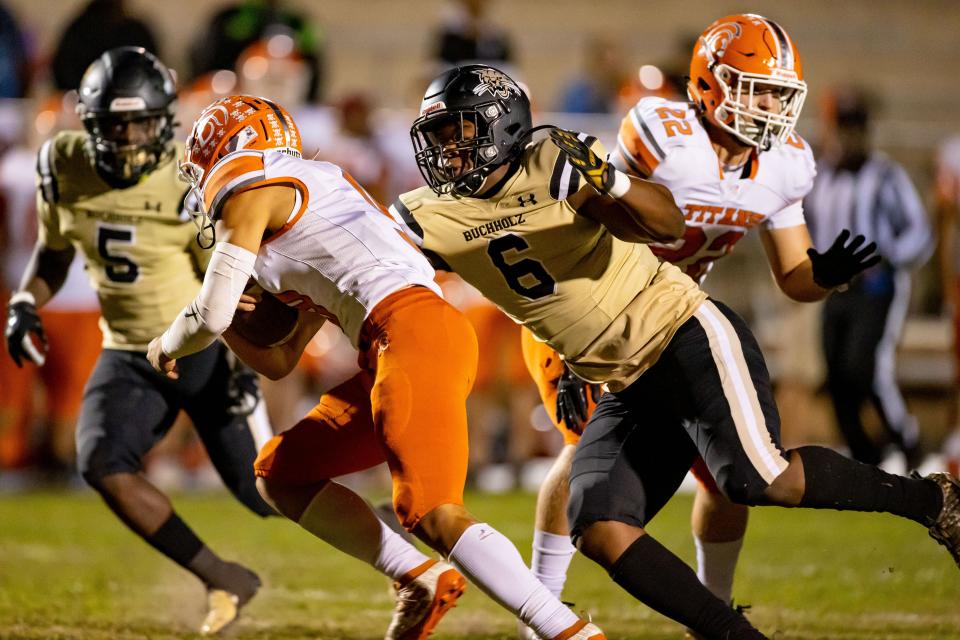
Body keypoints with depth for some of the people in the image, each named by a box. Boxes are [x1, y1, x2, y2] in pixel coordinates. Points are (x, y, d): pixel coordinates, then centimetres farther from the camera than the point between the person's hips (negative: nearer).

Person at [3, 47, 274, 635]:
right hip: (129, 356, 4)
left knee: (265, 490, -3)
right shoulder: (65, 167, -6)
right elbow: (54, 251, 12)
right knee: (103, 465, -22)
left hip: (204, 350, -4)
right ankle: (223, 581, -9)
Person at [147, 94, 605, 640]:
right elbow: (278, 363, 34)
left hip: (410, 332, -10)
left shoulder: (250, 189, 5)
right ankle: (421, 581, 5)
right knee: (281, 475, 16)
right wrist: (226, 319, 21)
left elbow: (211, 317, 2)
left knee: (434, 514, -20)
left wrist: (168, 346, 22)